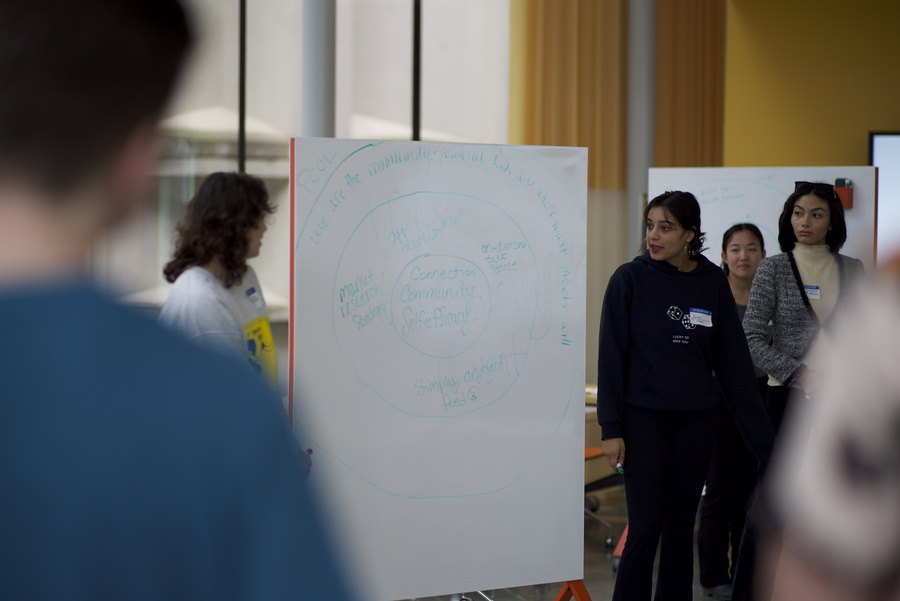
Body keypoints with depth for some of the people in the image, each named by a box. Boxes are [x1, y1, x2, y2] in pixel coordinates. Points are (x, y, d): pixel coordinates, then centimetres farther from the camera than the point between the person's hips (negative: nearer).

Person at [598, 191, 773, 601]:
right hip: (643, 417, -3)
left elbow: (733, 361, 5)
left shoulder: (713, 283, 2)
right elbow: (612, 356, -6)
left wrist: (761, 434, 3)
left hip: (695, 420, 3)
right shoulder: (630, 279, -6)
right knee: (645, 528, -5)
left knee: (681, 526, 9)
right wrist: (611, 428, -11)